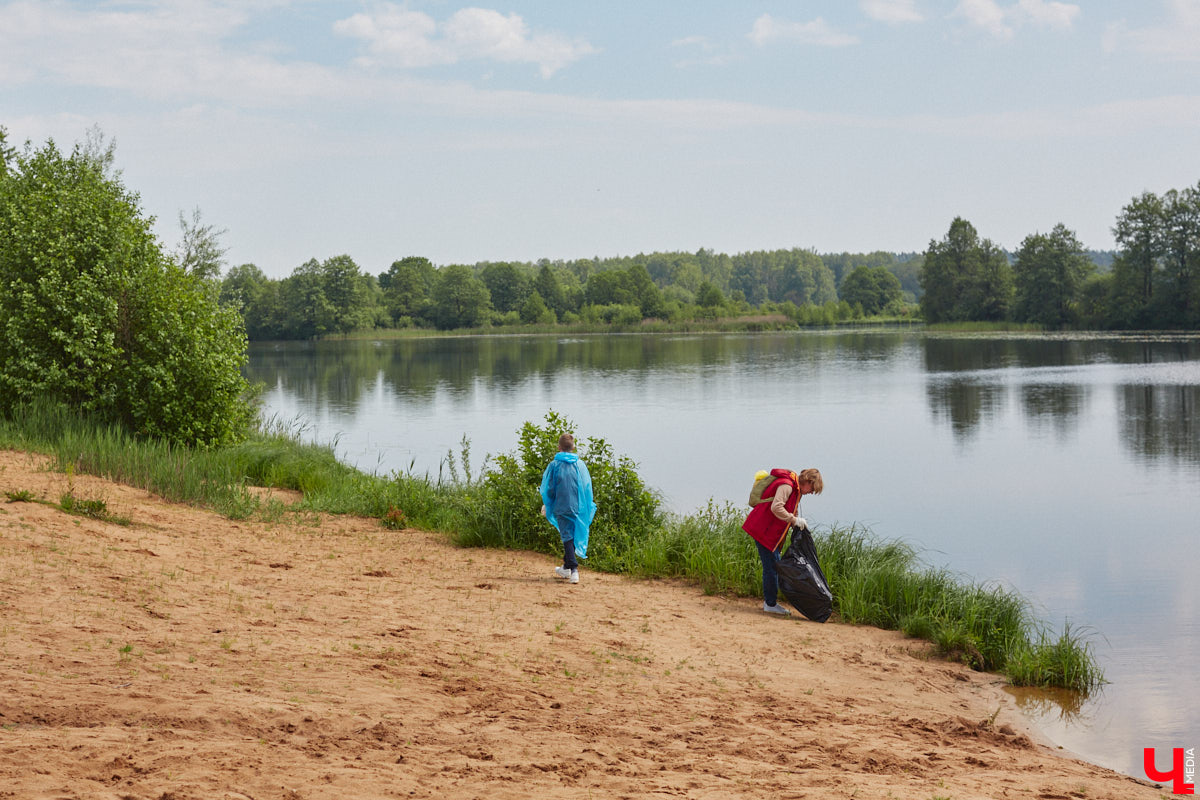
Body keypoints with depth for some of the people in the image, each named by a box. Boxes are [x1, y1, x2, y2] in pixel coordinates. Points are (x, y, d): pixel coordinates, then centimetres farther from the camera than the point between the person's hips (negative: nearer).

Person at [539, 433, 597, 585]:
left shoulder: (554, 465, -6)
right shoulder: (580, 465, 2)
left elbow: (548, 489, -4)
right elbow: (587, 488, 5)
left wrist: (547, 506, 11)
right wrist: (586, 507, 15)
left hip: (562, 507, -3)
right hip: (578, 508, 3)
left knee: (567, 537, -4)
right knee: (573, 536, 16)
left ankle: (573, 569, -18)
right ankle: (566, 568, 29)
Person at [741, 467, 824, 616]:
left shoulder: (796, 489, 15)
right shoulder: (786, 486, -18)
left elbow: (790, 511, 23)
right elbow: (776, 507, -30)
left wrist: (798, 523, 4)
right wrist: (794, 520, -24)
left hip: (771, 531, 11)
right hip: (763, 530, -11)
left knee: (775, 565, 14)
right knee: (771, 566, -8)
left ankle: (769, 601, 21)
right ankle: (770, 604, -2)